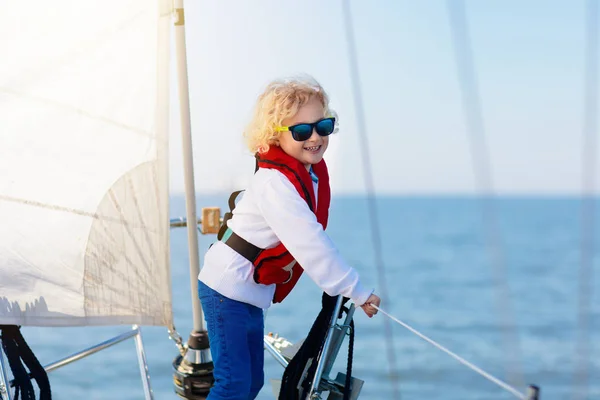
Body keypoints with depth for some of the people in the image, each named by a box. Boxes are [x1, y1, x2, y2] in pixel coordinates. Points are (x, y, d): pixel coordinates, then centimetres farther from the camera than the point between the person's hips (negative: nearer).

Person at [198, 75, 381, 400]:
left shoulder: (313, 171, 1)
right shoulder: (275, 183, -26)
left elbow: (313, 238, 10)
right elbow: (310, 245, -30)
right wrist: (356, 292, -28)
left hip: (253, 292, 9)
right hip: (227, 290, -9)